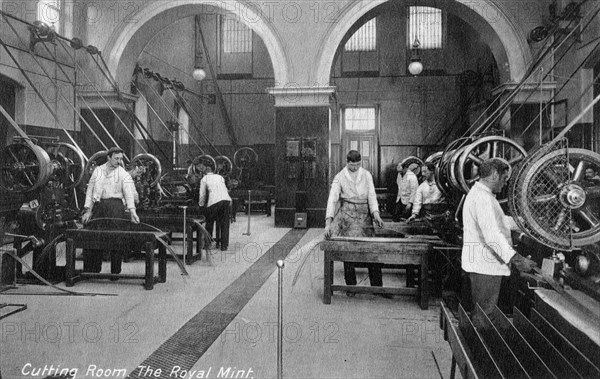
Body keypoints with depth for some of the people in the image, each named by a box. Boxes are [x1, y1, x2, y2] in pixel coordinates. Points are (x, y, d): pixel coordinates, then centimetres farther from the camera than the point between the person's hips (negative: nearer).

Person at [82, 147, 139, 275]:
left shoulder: (123, 174, 4)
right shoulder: (98, 170, 14)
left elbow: (129, 193, -7)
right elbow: (90, 190, 13)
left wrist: (132, 212, -20)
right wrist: (88, 210, 6)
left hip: (115, 205, -3)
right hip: (98, 206, 3)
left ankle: (115, 271, 4)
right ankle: (90, 271, 14)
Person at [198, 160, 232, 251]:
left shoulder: (204, 179, 16)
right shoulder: (220, 177, 27)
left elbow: (202, 195, 17)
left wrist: (201, 205, 34)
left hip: (214, 201, -3)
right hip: (227, 200, 3)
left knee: (209, 223, 13)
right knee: (224, 223, 10)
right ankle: (224, 245, 11)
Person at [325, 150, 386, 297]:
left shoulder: (366, 175, 6)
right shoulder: (339, 177, -3)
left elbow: (371, 195, 0)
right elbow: (332, 199, -11)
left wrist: (376, 214, -17)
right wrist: (328, 222, -22)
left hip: (364, 214, 2)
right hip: (347, 215, -2)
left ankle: (377, 286, 10)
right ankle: (351, 286, 14)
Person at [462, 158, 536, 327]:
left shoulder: (478, 193, 16)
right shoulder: (483, 198, -21)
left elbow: (500, 221, 27)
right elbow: (492, 234, -32)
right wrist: (515, 258, -38)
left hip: (483, 264, 11)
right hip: (485, 267, -11)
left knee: (482, 311, 19)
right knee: (484, 314, -2)